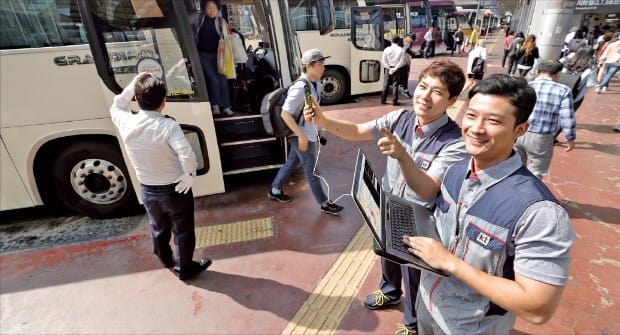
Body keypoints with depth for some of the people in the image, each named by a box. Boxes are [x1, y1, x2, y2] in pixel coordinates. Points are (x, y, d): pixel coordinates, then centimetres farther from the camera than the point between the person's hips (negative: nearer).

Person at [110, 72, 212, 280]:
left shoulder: (126, 123, -10)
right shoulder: (168, 126, -24)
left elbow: (115, 108, 15)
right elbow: (187, 156, -36)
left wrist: (133, 84, 5)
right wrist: (190, 174, -17)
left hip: (148, 191, 6)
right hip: (175, 190, -5)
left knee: (158, 228, 29)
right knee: (182, 231, 15)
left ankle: (165, 258, 53)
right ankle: (185, 269, 33)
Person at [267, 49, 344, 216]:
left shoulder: (316, 83, 1)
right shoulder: (300, 88, -26)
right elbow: (285, 114, -26)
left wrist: (317, 130, 18)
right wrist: (301, 135, -25)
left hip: (309, 133, 9)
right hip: (301, 136, -9)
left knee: (291, 163, 22)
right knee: (312, 171, 6)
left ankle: (274, 191, 40)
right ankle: (324, 204, 23)